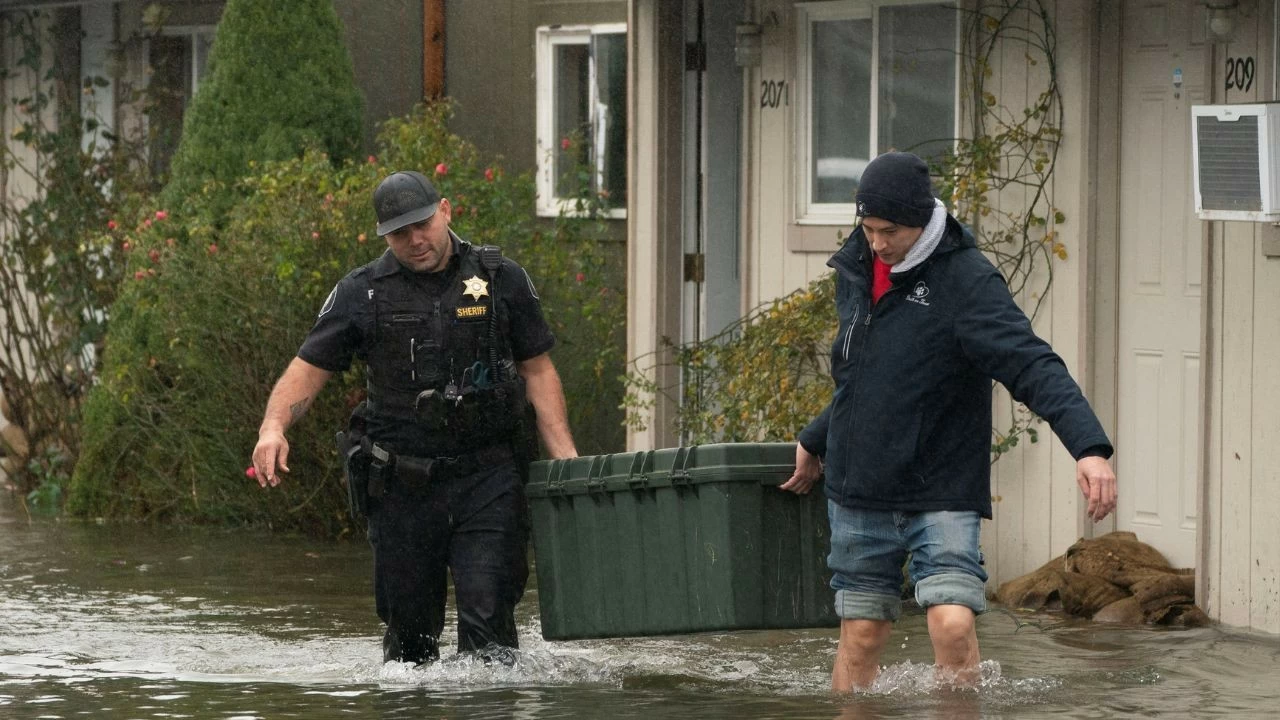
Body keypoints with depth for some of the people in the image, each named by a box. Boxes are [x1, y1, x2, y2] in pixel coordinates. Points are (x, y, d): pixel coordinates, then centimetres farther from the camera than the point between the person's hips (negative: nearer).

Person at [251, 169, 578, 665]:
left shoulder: (501, 280, 4)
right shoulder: (362, 294, 3)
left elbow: (537, 370, 10)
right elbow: (308, 369, 2)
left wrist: (565, 455, 0)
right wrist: (273, 427, -17)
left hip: (487, 476, -1)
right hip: (403, 485, 1)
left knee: (487, 610, -13)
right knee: (409, 620, 7)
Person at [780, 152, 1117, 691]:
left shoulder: (966, 280, -14)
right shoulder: (856, 271, 6)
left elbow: (1033, 367, -25)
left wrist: (1089, 446, -38)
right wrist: (816, 442, 34)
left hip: (941, 491, -5)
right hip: (858, 493, 5)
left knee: (952, 623, -20)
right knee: (860, 636, 7)